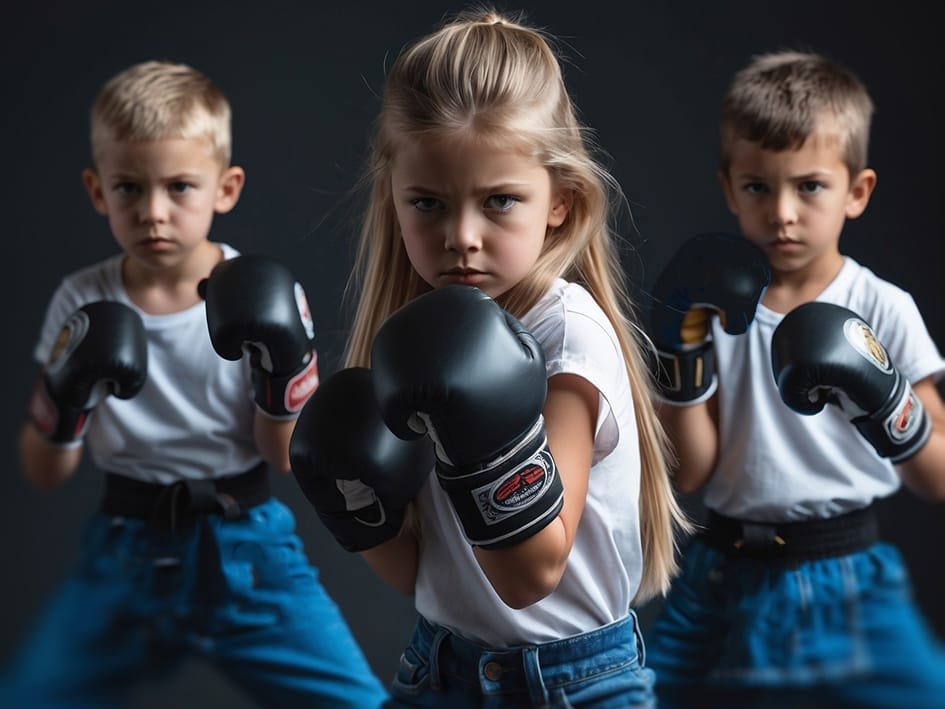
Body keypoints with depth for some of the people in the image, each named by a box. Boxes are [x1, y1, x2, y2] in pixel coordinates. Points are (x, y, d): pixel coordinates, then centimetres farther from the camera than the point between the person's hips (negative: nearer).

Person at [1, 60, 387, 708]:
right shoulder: (83, 303, -3)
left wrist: (282, 368, -20)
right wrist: (66, 398, -21)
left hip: (246, 551, -1)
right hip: (125, 552, 2)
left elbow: (285, 459, -4)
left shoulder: (261, 300, -6)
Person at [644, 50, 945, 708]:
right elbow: (690, 472, -4)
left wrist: (884, 400, -21)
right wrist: (682, 346, -13)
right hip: (727, 583, 2)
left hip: (850, 587, -1)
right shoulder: (716, 304, -1)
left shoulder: (883, 311, -5)